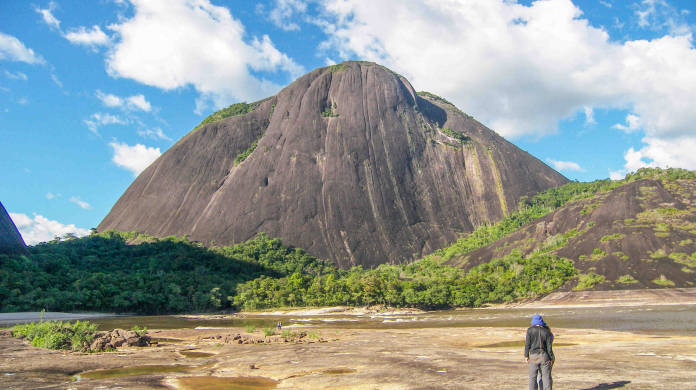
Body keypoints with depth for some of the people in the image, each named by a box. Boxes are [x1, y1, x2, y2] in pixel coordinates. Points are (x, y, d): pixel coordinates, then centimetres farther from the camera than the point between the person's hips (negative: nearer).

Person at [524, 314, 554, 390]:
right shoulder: (547, 331, -1)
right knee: (546, 376, 6)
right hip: (544, 356, 1)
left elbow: (527, 344, -4)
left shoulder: (530, 330, -3)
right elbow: (549, 347, -2)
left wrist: (526, 356, 3)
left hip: (533, 356, -1)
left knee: (532, 377, 7)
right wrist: (551, 358, 5)